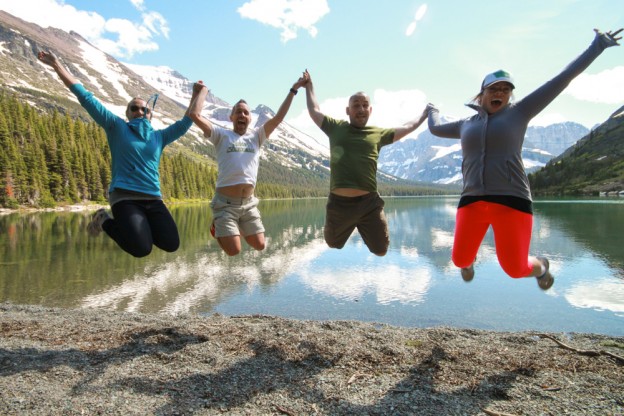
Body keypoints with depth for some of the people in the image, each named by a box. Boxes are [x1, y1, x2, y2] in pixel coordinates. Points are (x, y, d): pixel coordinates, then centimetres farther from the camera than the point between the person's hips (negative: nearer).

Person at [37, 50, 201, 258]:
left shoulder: (159, 136, 18)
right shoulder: (117, 127, 8)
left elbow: (185, 122, 23)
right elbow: (85, 97, 7)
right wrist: (56, 64, 6)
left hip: (153, 199, 4)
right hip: (124, 196, -4)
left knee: (171, 244, -12)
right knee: (142, 249, -21)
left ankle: (138, 226, 16)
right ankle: (105, 221, 9)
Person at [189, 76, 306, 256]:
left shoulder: (256, 136, 12)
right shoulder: (221, 135, 2)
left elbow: (278, 117, 5)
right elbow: (195, 115, -8)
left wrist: (293, 90, 4)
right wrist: (203, 92, 6)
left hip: (249, 203, 4)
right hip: (225, 202, -4)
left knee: (260, 246, 6)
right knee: (234, 251, -7)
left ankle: (239, 228, 34)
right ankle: (218, 228, 24)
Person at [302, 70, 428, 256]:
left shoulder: (379, 133, 13)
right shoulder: (336, 127, 11)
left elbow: (407, 128, 26)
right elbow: (314, 111, 25)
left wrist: (425, 114, 34)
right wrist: (309, 86, 34)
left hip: (369, 203, 1)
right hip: (338, 202, 0)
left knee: (380, 251, 7)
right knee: (332, 246, 16)